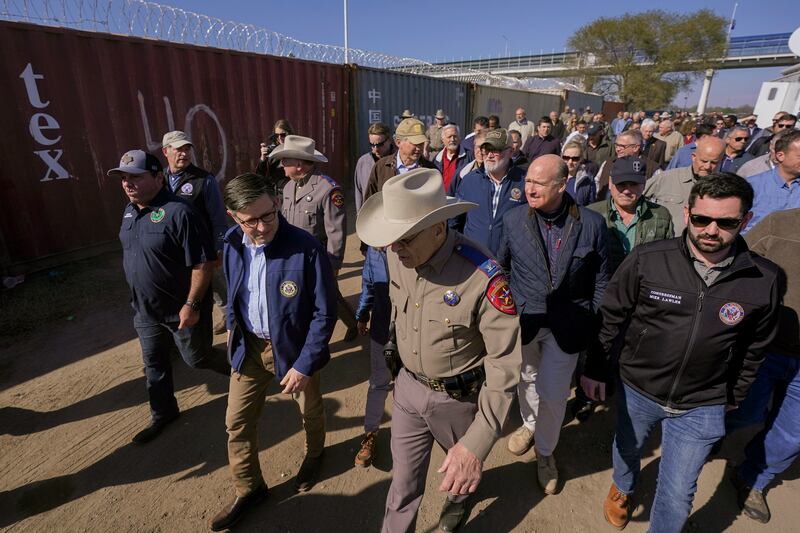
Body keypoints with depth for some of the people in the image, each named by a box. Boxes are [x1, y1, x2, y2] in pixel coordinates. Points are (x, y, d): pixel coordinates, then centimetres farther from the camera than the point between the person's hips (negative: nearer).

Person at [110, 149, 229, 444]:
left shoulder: (179, 212, -25)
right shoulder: (130, 210, 3)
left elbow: (203, 262, -26)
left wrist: (192, 304, -25)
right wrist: (138, 298, 19)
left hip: (181, 310, -8)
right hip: (145, 310, 8)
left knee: (197, 359, 11)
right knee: (154, 365, 20)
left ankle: (236, 368, 40)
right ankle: (163, 414, 41)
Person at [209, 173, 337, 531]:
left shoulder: (306, 249, -27)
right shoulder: (232, 243, -9)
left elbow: (324, 313, -21)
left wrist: (304, 365, -20)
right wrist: (232, 329, 12)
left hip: (295, 347, -3)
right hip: (249, 345, 4)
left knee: (310, 411, 21)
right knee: (237, 421, 13)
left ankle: (314, 455, 54)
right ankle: (248, 490, 38)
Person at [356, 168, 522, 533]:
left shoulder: (483, 278, -32)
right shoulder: (396, 255, -15)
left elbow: (504, 364, -26)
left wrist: (477, 444, -31)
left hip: (458, 397, -2)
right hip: (408, 387, 3)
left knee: (462, 467, 28)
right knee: (403, 481, 16)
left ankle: (459, 497, 63)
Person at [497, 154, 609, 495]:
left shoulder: (592, 224, -10)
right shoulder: (513, 221, -8)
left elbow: (600, 280, -1)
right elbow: (501, 270, 3)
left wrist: (594, 326, -1)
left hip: (565, 326, -1)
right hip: (523, 320, 2)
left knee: (553, 394, 7)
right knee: (526, 381, 22)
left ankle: (545, 451, 37)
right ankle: (529, 424, 54)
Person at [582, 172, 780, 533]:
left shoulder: (764, 281, -12)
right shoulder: (646, 260, -19)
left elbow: (755, 347, 3)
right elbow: (611, 317, -8)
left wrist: (735, 396, 13)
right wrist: (595, 368, -2)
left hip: (701, 408, 0)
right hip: (637, 390, 0)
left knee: (677, 494, 11)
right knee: (627, 450, 27)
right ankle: (623, 488, 60)